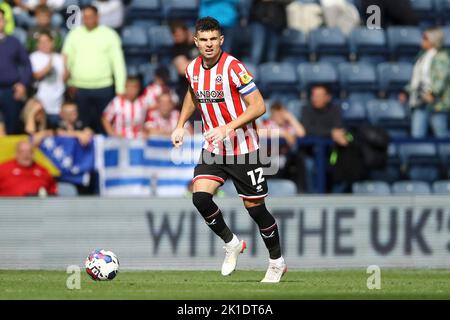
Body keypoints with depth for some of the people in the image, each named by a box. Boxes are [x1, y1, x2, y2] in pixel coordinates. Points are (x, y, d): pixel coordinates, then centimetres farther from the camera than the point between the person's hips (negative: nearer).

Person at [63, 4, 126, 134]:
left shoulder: (109, 35, 1)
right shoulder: (74, 34, 7)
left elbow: (118, 62, 0)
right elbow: (67, 60, 9)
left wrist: (120, 89, -6)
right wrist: (69, 83, 0)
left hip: (104, 88, -1)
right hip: (80, 88, 1)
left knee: (103, 127, 3)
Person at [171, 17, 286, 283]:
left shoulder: (233, 67, -18)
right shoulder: (193, 69, 2)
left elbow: (259, 106, -20)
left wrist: (227, 128, -29)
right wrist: (181, 125, 16)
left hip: (243, 149, -5)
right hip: (213, 150, 5)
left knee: (255, 208, 0)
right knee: (200, 197, -16)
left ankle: (277, 263, 21)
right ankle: (232, 243, 8)